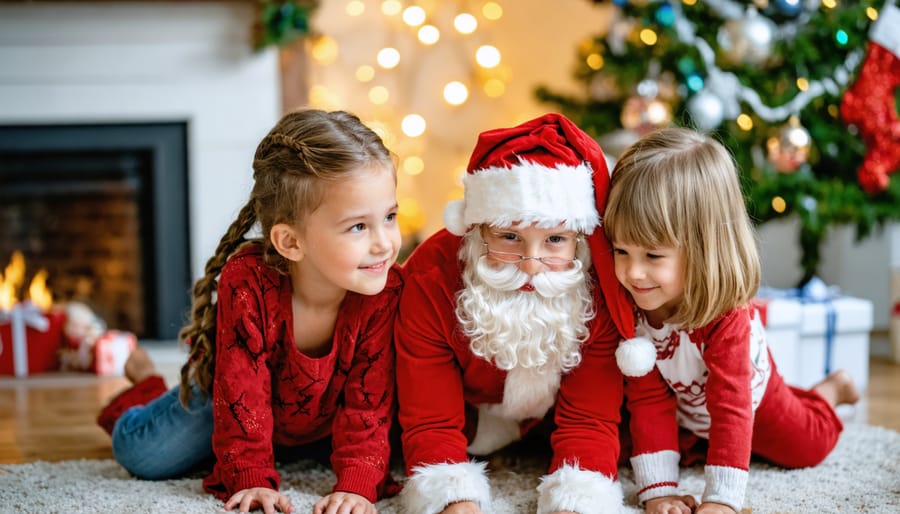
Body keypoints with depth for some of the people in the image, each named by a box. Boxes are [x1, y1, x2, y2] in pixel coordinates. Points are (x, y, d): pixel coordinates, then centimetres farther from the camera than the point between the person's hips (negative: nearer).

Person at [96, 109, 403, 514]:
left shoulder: (385, 290, -32)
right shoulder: (247, 284, -36)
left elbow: (368, 400, -25)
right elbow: (242, 388, -29)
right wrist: (252, 480, -32)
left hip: (322, 424, 3)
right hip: (237, 399, -2)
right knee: (141, 454, -11)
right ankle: (148, 386, 28)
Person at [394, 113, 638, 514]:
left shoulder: (598, 289, -32)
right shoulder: (431, 280, -34)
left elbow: (589, 421, -29)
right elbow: (430, 425, -31)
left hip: (555, 417, 2)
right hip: (467, 414, -1)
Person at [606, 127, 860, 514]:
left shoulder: (727, 318, -44)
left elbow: (732, 409, -45)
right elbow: (649, 402, -29)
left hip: (749, 399, -3)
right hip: (685, 413, 3)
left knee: (805, 447, 18)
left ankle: (830, 389, 47)